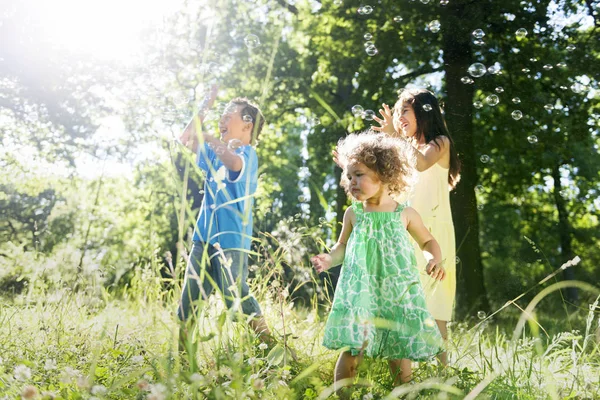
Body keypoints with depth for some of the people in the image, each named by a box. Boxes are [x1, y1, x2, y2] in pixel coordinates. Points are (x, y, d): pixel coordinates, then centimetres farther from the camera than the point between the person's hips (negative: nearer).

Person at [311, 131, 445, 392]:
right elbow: (342, 247, 11)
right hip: (361, 292, 0)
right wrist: (329, 259, -9)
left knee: (399, 353, 9)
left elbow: (427, 241, 13)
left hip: (398, 293, 0)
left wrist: (435, 259, -7)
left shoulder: (405, 214, 0)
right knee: (353, 348, -7)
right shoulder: (353, 214, 2)